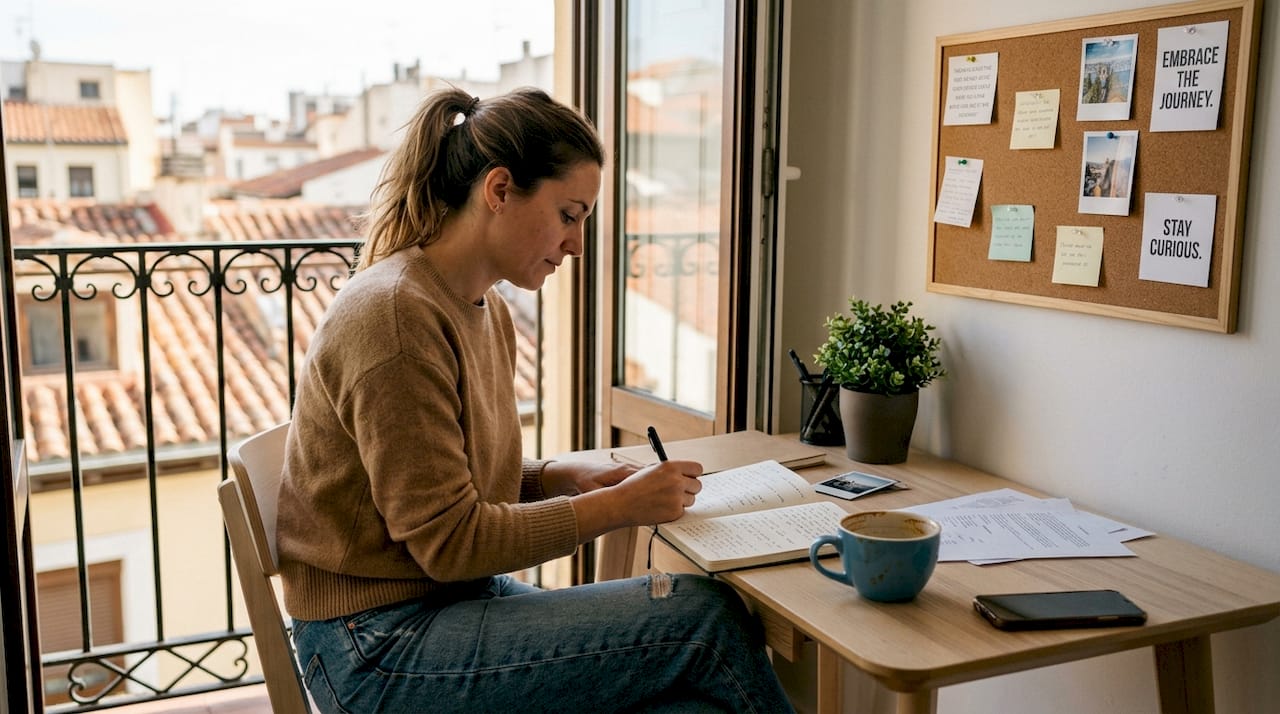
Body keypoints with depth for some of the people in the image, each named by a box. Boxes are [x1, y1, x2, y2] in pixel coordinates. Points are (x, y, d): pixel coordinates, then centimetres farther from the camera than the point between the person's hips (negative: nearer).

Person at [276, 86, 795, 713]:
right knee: (706, 617, -17)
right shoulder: (394, 314, -19)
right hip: (379, 646, -8)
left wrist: (562, 476, 0)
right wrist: (616, 506, -15)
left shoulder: (487, 308, 10)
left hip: (463, 595, 8)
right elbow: (447, 540, -19)